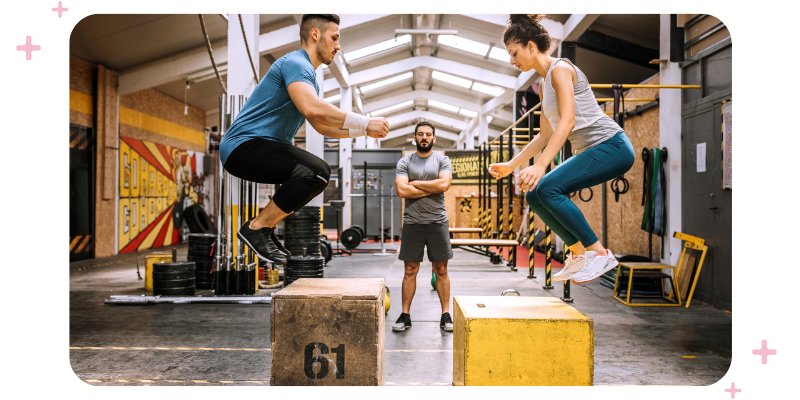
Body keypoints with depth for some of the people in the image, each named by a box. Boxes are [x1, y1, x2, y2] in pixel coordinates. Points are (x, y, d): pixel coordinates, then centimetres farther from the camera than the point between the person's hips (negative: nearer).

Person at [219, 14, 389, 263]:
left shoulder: (309, 76, 20)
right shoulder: (296, 63, -13)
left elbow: (322, 126, 25)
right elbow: (313, 110, -31)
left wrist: (364, 131, 14)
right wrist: (365, 123, -22)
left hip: (264, 147, 11)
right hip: (244, 146, -11)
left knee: (319, 174, 22)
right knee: (317, 171, -27)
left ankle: (265, 227, 16)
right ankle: (256, 228, -13)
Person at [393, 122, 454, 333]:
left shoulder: (442, 160, 5)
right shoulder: (404, 162, 5)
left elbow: (444, 184, -14)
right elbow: (402, 191, -10)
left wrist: (415, 183, -8)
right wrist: (431, 189, -9)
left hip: (438, 222, 0)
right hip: (413, 222, 0)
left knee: (441, 270, 5)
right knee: (410, 270, 5)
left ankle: (446, 315, 12)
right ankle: (405, 316, 13)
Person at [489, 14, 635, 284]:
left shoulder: (560, 68, -11)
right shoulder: (544, 85, 16)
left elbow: (567, 121, -23)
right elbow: (545, 135, 22)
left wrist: (541, 165, -32)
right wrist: (511, 165, 20)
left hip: (611, 146, -10)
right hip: (589, 151, 10)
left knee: (547, 188, -24)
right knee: (534, 195, 3)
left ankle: (599, 253, -14)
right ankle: (579, 252, 11)